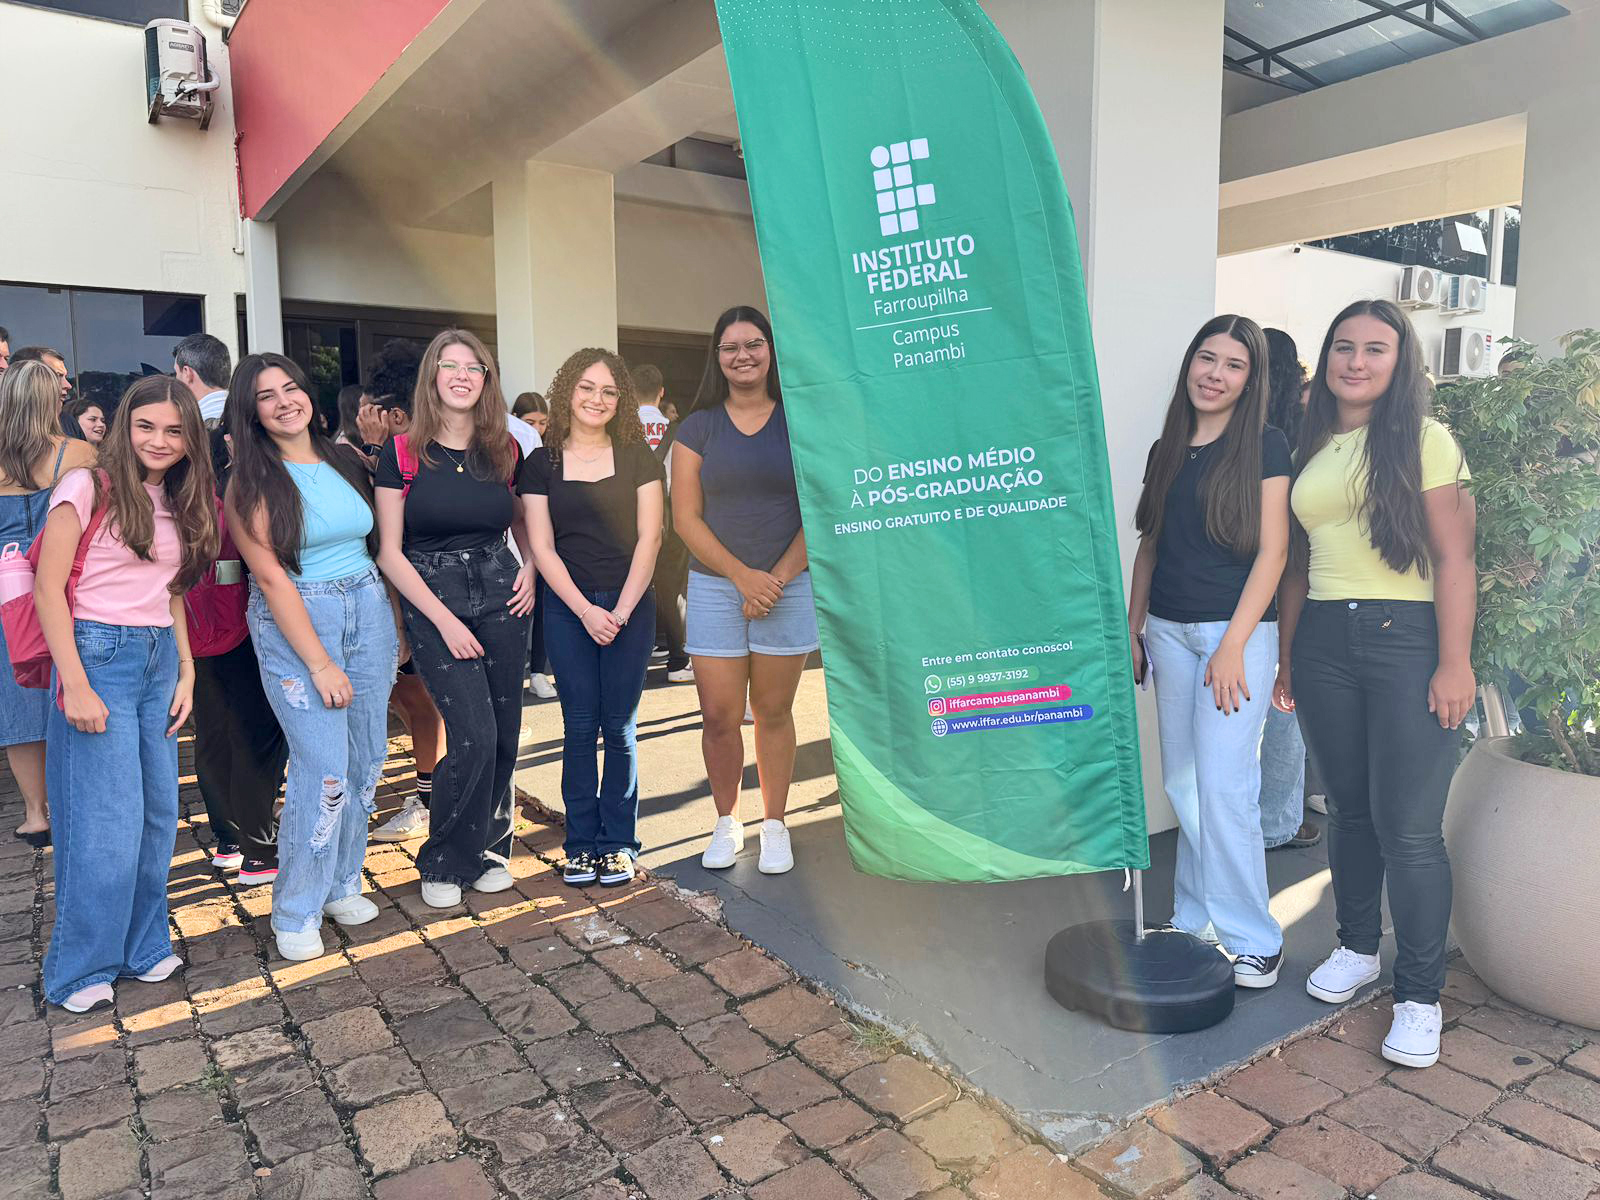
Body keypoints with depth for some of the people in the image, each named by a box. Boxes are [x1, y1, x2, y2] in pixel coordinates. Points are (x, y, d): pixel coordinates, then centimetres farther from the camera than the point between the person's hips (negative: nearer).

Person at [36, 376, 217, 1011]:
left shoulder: (181, 503, 13)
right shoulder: (88, 488, -7)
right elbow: (48, 590, -9)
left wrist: (187, 671, 8)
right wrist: (75, 685, -15)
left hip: (161, 661, 6)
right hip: (99, 655, -6)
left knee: (159, 812, 9)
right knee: (108, 821, -5)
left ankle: (144, 946, 24)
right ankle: (81, 969, 11)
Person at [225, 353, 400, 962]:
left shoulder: (344, 461, 10)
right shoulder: (252, 481, -5)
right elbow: (271, 577, -11)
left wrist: (396, 624, 8)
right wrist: (321, 664, -15)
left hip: (369, 610, 5)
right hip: (293, 622, -5)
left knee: (366, 759, 7)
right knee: (324, 767, -10)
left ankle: (341, 884, 24)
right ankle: (297, 913, 7)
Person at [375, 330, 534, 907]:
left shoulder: (506, 450, 7)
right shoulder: (403, 453, -2)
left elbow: (528, 525, 22)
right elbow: (390, 552, -4)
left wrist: (530, 569, 1)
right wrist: (445, 621, -11)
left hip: (500, 595, 3)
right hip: (432, 602, -3)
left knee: (504, 735, 4)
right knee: (474, 735, -11)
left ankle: (487, 848, 26)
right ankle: (444, 862, 10)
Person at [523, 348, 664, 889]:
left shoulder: (637, 457, 3)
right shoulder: (542, 463, 4)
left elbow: (649, 537, -1)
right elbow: (542, 546, 0)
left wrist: (621, 610, -10)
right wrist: (587, 611, -10)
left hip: (630, 605, 0)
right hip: (569, 609, 0)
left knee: (620, 727, 4)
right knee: (580, 727, 3)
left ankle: (618, 841, 16)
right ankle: (581, 842, 16)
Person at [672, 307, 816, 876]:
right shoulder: (698, 428, 6)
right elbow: (686, 518, 0)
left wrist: (777, 579, -10)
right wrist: (743, 575, -11)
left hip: (789, 585, 0)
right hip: (715, 587, 1)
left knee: (774, 712, 7)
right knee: (719, 716, 1)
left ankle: (774, 824, 22)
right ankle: (726, 821, 22)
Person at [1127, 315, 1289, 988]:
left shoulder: (1264, 446, -3)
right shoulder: (1167, 451, 12)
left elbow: (1272, 552, -9)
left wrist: (1233, 644, -14)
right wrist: (1133, 627, 11)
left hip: (1236, 630, -5)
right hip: (1168, 630, 6)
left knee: (1224, 787, -7)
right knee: (1181, 783, 10)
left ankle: (1253, 938, 7)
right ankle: (1193, 920, 23)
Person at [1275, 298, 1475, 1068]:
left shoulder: (1423, 440, 0)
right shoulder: (1312, 450, 13)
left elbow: (1453, 558, -6)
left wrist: (1454, 663, -13)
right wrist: (1287, 657, 12)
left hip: (1407, 638, -4)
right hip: (1323, 642, 5)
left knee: (1408, 827, -4)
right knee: (1348, 810, 13)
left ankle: (1419, 996, 9)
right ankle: (1358, 948, 30)